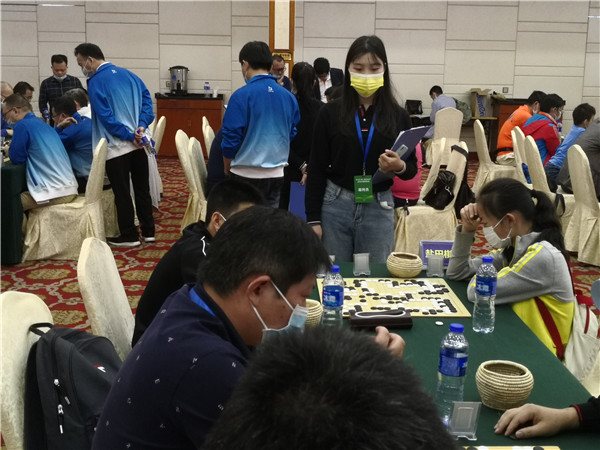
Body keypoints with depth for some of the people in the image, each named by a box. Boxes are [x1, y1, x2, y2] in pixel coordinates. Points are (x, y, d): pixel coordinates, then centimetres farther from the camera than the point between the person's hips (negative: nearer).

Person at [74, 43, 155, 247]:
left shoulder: (95, 82, -10)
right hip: (138, 144, 6)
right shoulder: (128, 74, 9)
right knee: (142, 189, 14)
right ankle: (148, 231, 20)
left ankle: (129, 236, 12)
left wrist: (128, 136, -14)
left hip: (116, 147, -6)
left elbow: (105, 117, -18)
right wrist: (142, 125, -7)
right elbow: (146, 97, 2)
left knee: (122, 193, 4)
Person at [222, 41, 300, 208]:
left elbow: (231, 139, -10)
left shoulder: (241, 96, -12)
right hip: (277, 175, 5)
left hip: (247, 175, -4)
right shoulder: (289, 97, 3)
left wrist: (227, 169, 6)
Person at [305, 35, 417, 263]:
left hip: (379, 209, 1)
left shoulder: (398, 116, 1)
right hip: (335, 205, 0)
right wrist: (313, 218, -4)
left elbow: (412, 168, 7)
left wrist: (399, 166, -17)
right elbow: (317, 169, 0)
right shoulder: (330, 113, -1)